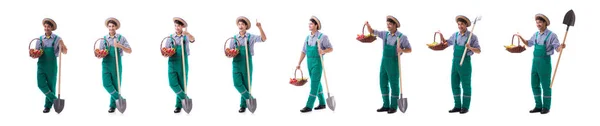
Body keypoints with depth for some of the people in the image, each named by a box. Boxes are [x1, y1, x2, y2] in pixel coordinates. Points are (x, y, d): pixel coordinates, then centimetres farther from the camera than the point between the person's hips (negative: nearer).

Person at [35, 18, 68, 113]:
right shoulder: (40, 39, 6)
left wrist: (62, 46, -25)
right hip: (41, 65, 2)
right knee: (41, 84, -9)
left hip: (52, 65, -2)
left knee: (51, 85, 3)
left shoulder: (57, 39, -1)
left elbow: (65, 52, -4)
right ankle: (54, 99, 9)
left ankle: (48, 105, 15)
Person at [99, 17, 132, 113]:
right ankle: (119, 99, 6)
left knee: (116, 85, 1)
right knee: (106, 83, -11)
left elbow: (129, 51, -4)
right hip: (106, 64, 2)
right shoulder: (104, 39, 8)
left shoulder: (121, 38, 1)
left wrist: (119, 45, -18)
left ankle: (113, 105, 12)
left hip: (117, 64, -2)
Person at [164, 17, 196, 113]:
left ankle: (179, 105, 12)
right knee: (173, 83, -10)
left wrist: (187, 33, -43)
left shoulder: (186, 36, 1)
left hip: (183, 63, -2)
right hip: (172, 62, 2)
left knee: (181, 84, 2)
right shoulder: (170, 37, 9)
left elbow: (192, 40, -21)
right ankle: (185, 99, 6)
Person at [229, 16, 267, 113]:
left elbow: (264, 39, -11)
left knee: (246, 84, 1)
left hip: (247, 64, -1)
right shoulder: (234, 38, 7)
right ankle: (249, 98, 6)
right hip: (236, 63, 2)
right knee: (237, 83, -13)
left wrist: (260, 28, -25)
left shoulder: (251, 37, 1)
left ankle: (243, 105, 12)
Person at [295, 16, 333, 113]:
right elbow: (304, 52, 13)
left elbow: (331, 49, -9)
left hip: (318, 63, -7)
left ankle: (309, 106, -11)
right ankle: (322, 103, 24)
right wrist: (299, 64, 7)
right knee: (317, 84, 13)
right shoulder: (308, 38, 10)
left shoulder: (322, 37, -10)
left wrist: (323, 51, -30)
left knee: (314, 84, -9)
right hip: (309, 63, 7)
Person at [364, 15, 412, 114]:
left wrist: (401, 50, -27)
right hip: (384, 62, 6)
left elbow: (409, 50, -5)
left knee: (394, 85, 0)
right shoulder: (385, 34, 8)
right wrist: (367, 24, -9)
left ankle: (394, 107, 10)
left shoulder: (402, 37, -8)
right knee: (383, 84, 8)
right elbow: (372, 32, 12)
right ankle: (386, 106, 17)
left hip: (394, 63, -6)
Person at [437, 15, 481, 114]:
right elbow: (446, 43, 24)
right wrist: (441, 35, 4)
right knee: (455, 85, 7)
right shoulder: (455, 35, 9)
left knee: (466, 86, 1)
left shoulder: (472, 36, -6)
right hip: (455, 62, 6)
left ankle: (465, 107, 9)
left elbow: (478, 51, -7)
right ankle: (457, 106, 16)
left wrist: (470, 47, -26)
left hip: (465, 63, -6)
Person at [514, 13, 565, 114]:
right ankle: (538, 106, 17)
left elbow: (558, 49, -16)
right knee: (535, 85, 8)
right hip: (535, 62, 7)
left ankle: (546, 107, 10)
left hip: (545, 62, -7)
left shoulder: (551, 35, -9)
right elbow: (529, 44, 29)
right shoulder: (536, 34, 12)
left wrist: (561, 47, -39)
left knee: (546, 85, 0)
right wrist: (521, 38, 15)